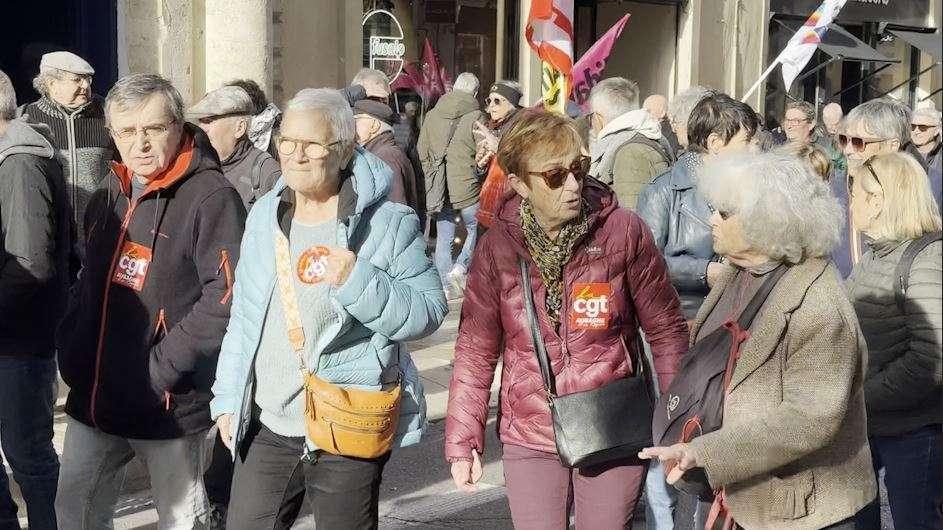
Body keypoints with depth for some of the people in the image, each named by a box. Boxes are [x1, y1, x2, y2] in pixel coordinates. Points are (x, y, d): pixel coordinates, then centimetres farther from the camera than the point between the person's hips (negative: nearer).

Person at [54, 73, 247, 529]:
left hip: (168, 403, -7)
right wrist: (70, 350, 7)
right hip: (93, 396, 7)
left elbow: (226, 295, -22)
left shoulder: (211, 197, -16)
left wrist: (162, 368, -21)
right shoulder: (109, 195, 10)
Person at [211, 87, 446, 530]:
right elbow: (243, 316, 15)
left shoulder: (388, 224, -10)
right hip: (266, 426, 5)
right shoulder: (264, 216, 8)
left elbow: (428, 311, -13)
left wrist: (359, 281, -25)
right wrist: (228, 398, 13)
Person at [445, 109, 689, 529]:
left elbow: (666, 331, -1)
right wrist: (462, 441, -2)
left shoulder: (624, 231, -8)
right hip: (530, 438, 1)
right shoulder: (497, 247, -4)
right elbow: (476, 351, 1)